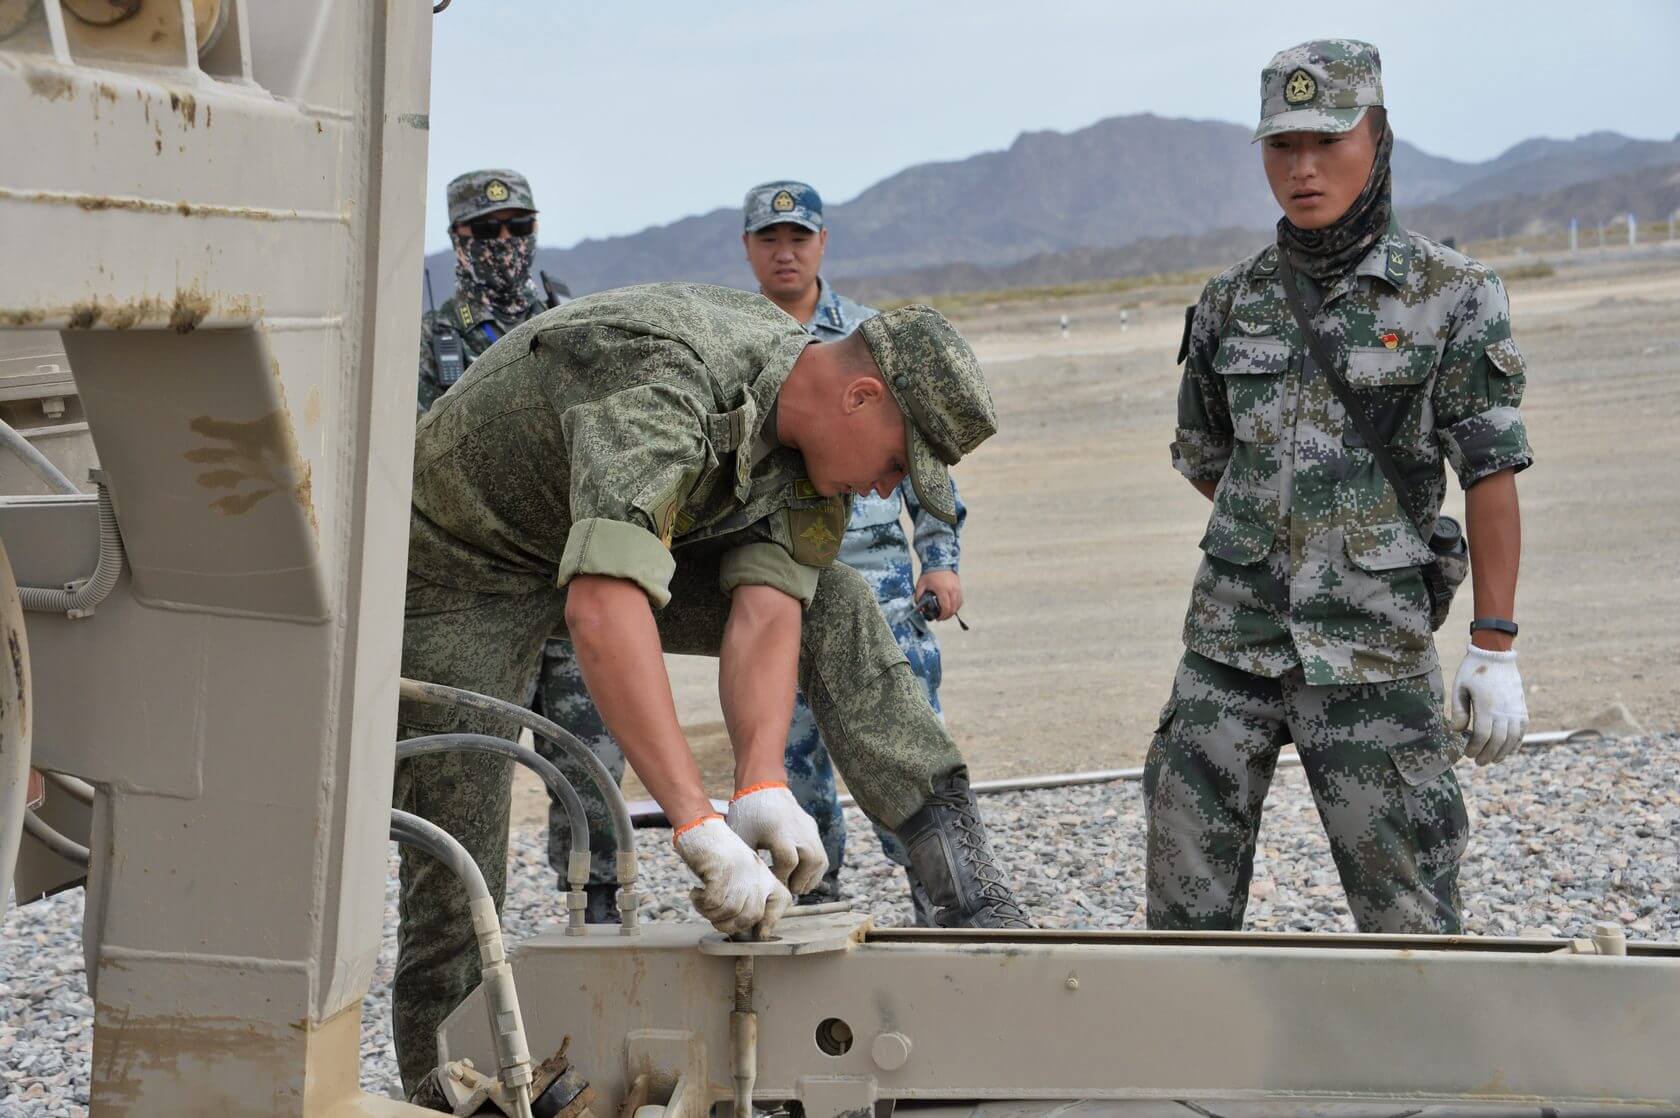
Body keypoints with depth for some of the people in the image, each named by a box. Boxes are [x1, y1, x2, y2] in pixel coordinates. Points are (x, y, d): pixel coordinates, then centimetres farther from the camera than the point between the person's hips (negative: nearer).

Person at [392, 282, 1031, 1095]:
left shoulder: (809, 425, -11)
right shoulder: (664, 380, -38)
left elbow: (766, 609, -18)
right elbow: (601, 608, -50)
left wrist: (763, 787, -34)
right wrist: (701, 828, -55)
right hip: (463, 567, -7)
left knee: (832, 606, -7)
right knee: (456, 893, -10)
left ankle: (973, 899, -8)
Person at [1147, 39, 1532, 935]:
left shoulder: (1451, 295, -4)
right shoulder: (1232, 303, 6)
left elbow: (1490, 476, -6)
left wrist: (1494, 649, -9)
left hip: (1371, 647, -3)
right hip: (1232, 635, 4)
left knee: (1405, 896, 0)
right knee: (1187, 891, 6)